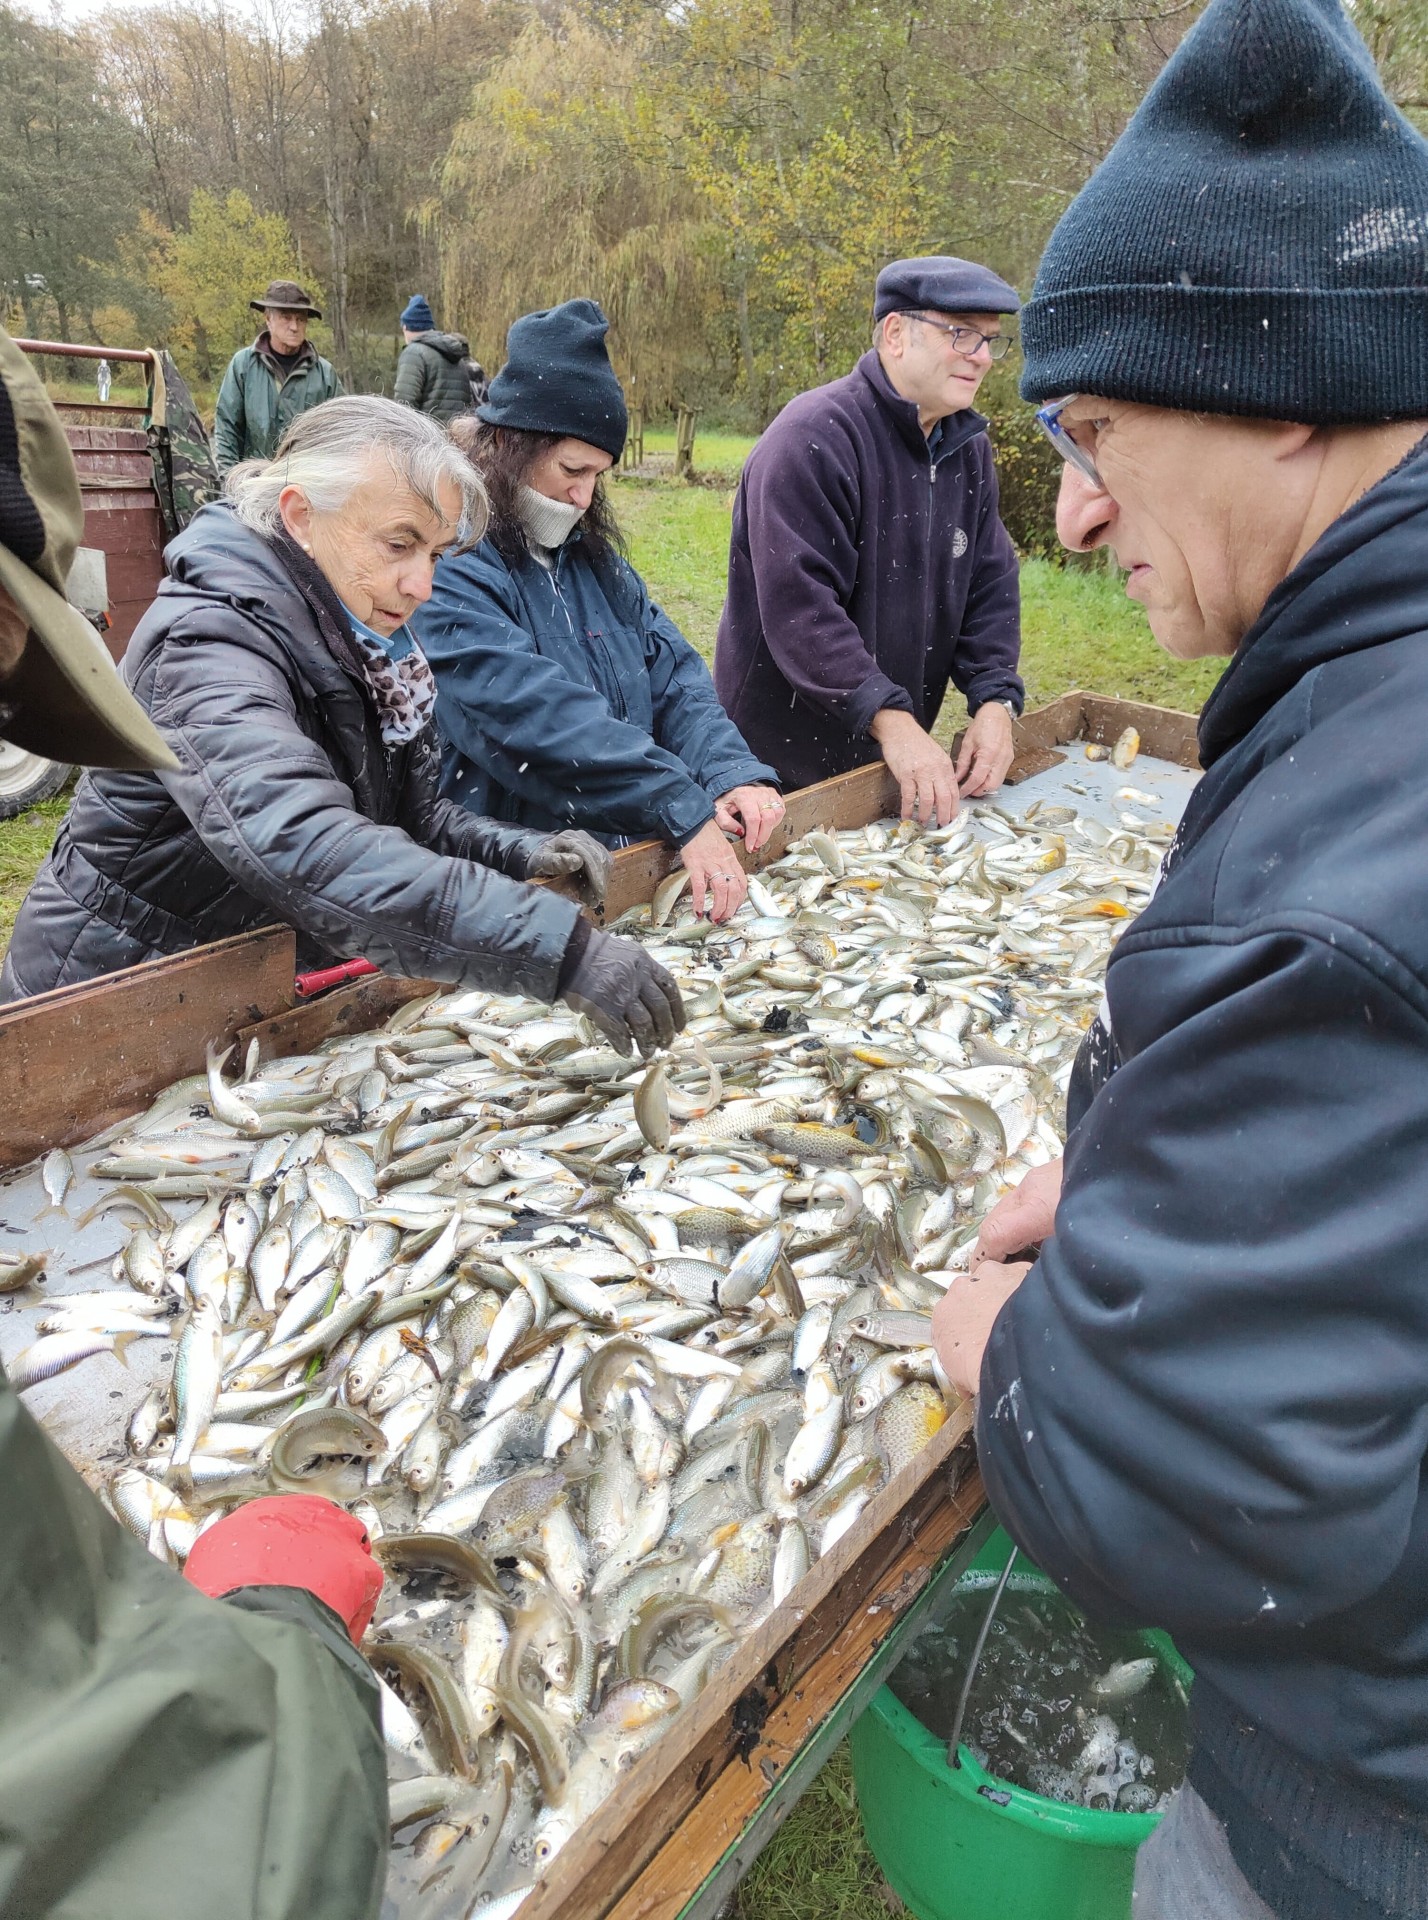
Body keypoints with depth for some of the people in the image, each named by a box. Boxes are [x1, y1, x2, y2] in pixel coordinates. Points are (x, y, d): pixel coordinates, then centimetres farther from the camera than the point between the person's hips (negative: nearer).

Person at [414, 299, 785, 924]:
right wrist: (685, 812, -26)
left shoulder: (592, 557, 16)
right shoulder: (447, 573, -10)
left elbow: (671, 671, 10)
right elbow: (536, 718, -22)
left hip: (631, 866, 6)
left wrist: (733, 770, -9)